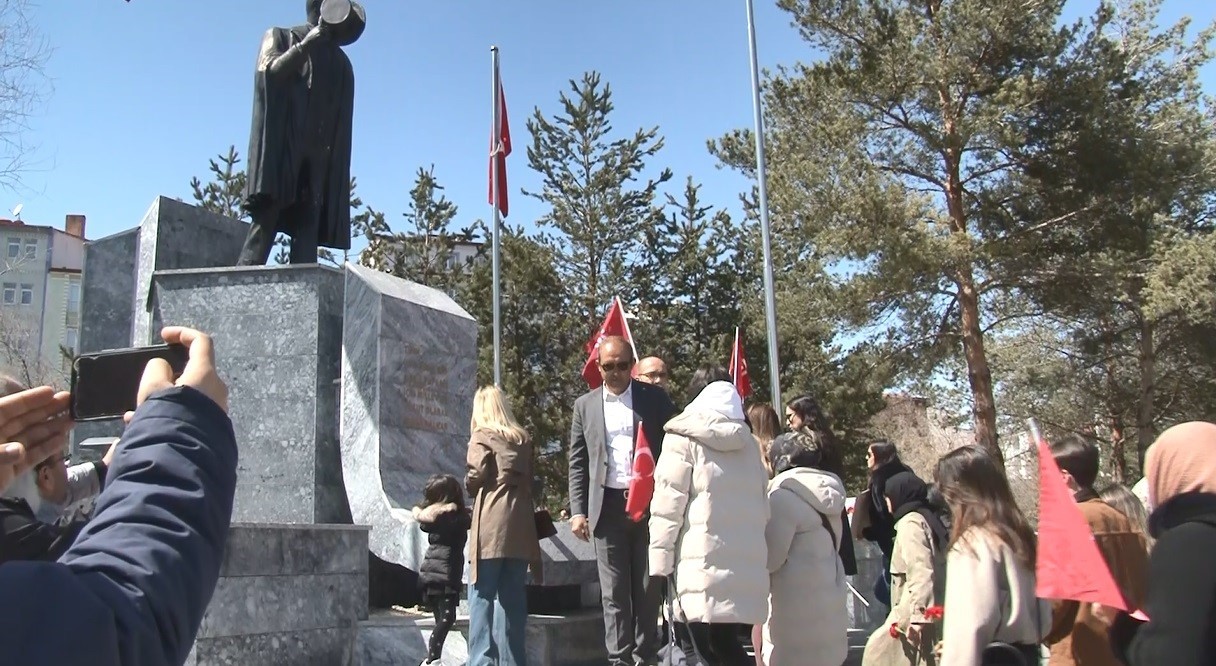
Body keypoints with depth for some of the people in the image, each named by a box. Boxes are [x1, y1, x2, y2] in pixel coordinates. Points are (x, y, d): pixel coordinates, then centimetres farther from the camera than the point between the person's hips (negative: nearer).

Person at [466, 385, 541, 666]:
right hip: (520, 527, 5)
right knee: (513, 596, 9)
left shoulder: (482, 437, 1)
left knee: (483, 596, 1)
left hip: (491, 525, -4)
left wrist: (470, 485, 11)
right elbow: (530, 480, 11)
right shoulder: (524, 439, 15)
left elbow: (475, 477, -9)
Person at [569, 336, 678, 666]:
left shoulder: (655, 398, 4)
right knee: (614, 592, 3)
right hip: (607, 506, 1)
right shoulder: (585, 405, 9)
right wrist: (578, 511, 0)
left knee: (648, 588, 6)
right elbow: (578, 462, 8)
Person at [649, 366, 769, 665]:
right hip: (745, 564, 6)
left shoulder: (684, 438, -1)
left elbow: (668, 505, -6)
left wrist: (660, 561, -4)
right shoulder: (748, 443, 19)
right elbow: (762, 507, 23)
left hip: (702, 562, -6)